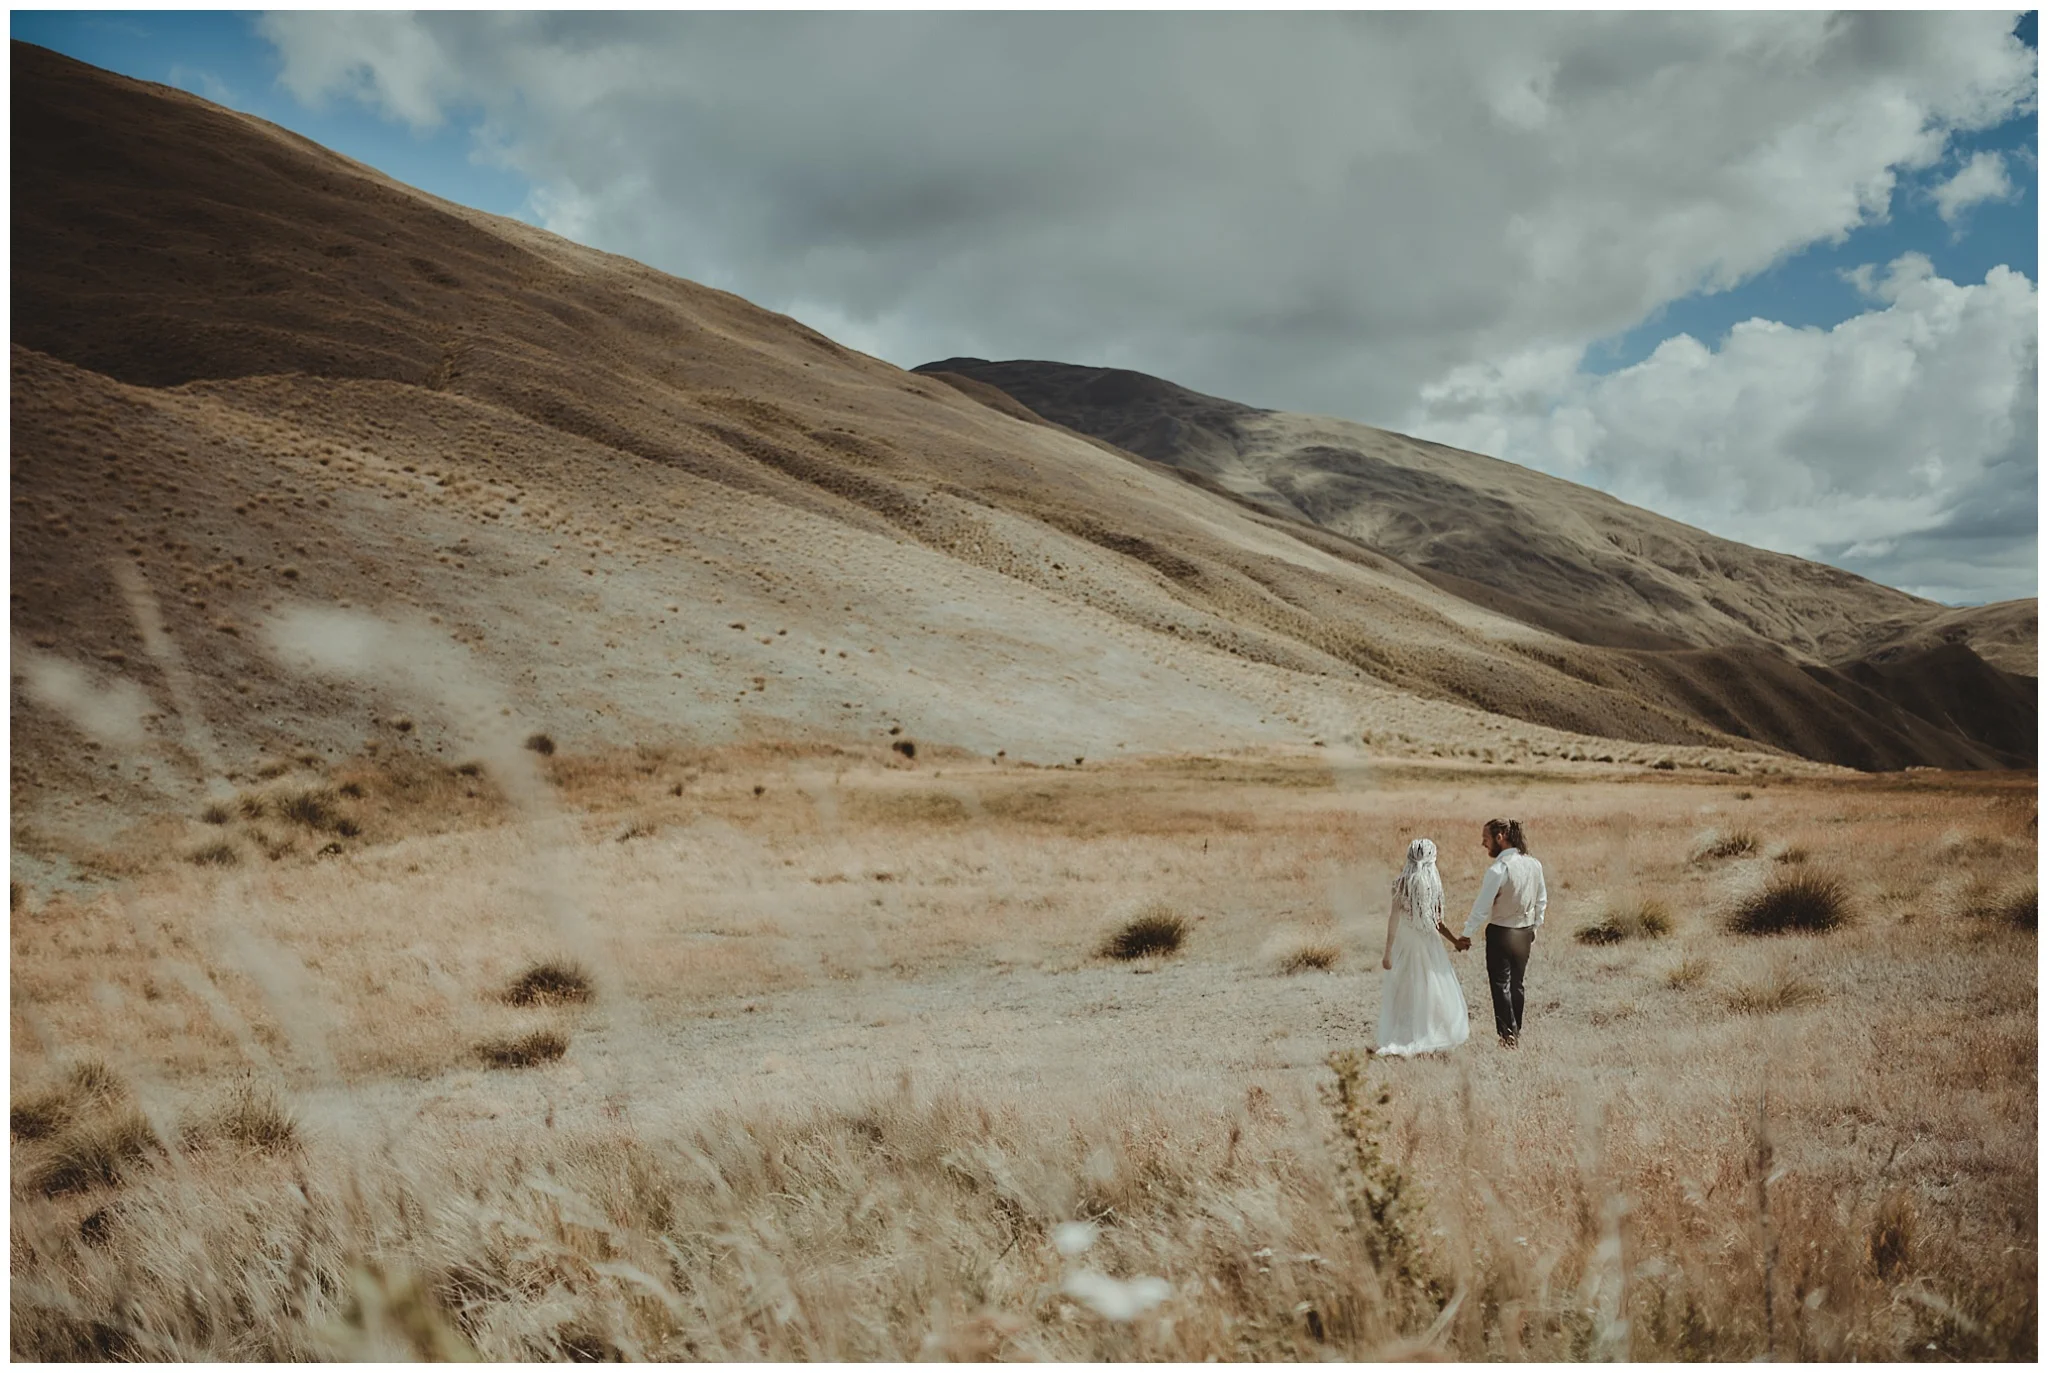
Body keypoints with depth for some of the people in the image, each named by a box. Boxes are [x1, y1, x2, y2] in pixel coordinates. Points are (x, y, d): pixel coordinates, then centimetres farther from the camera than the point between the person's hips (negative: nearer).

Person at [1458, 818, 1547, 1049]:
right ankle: (1517, 1032, 27)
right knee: (1516, 984, 18)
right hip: (1525, 933, 7)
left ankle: (1508, 1035, 4)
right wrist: (1534, 927, 22)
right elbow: (1542, 900, 10)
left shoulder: (1499, 869, -22)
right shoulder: (1534, 865, 0)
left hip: (1501, 934, -7)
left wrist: (1467, 934, -10)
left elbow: (1482, 906, -19)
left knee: (1500, 985, 4)